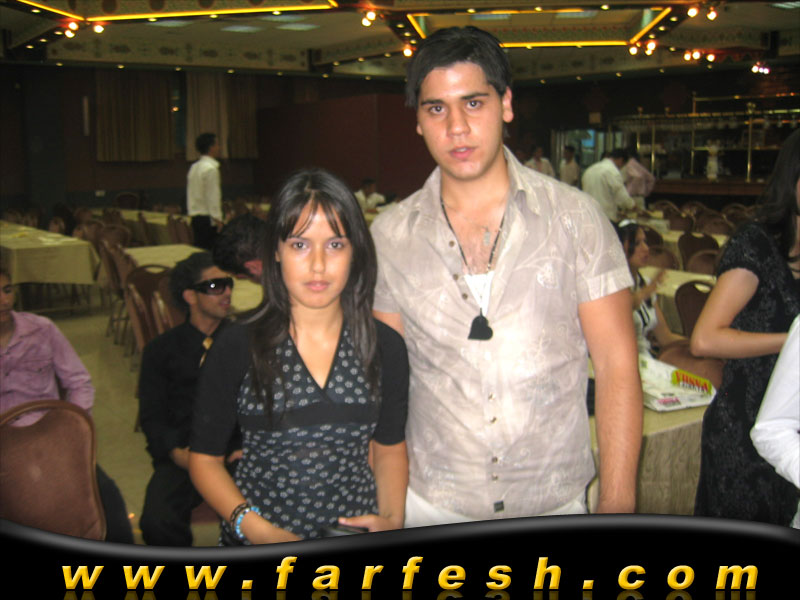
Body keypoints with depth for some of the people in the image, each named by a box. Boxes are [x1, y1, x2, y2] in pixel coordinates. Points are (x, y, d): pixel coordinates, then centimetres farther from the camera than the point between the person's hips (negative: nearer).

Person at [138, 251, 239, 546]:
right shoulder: (162, 350, 15)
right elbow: (152, 416, 9)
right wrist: (176, 452, -11)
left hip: (237, 453, 0)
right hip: (185, 454, 1)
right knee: (157, 522, -28)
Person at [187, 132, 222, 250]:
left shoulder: (194, 167, 14)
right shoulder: (211, 168, -13)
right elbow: (213, 198, -17)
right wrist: (218, 220, -14)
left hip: (195, 217, 9)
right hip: (207, 217, -9)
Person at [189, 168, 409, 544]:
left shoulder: (385, 347, 3)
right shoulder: (237, 346, -4)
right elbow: (204, 458, 2)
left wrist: (393, 519, -2)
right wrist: (253, 527, -11)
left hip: (356, 540, 2)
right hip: (258, 544, -2)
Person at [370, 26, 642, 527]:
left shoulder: (575, 216, -7)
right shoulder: (391, 234, -2)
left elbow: (617, 365, -7)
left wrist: (618, 506, -12)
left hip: (555, 501, -1)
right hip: (430, 504, 1)